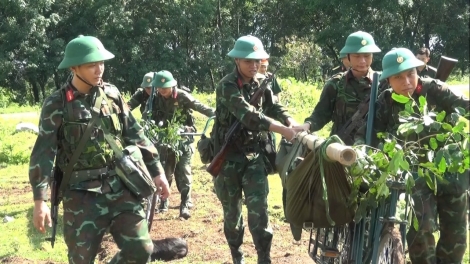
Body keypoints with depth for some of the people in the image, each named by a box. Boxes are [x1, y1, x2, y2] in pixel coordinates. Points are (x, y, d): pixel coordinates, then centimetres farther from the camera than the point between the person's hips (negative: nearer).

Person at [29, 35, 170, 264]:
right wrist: (40, 200, -17)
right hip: (82, 194, -3)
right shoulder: (57, 104, -7)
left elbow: (135, 134, 12)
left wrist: (156, 171, 10)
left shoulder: (112, 94, 6)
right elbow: (43, 153, -10)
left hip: (120, 188, 4)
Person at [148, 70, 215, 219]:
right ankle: (163, 201, 23)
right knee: (165, 171, 8)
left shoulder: (182, 96, -14)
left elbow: (199, 107, -21)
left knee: (183, 172, -8)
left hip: (183, 138, -3)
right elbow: (152, 117, 0)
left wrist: (215, 114, -34)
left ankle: (185, 205, -4)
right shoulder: (156, 99, -2)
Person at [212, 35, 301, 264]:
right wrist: (283, 131, -39)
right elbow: (247, 115, -30)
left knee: (258, 206, -5)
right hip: (229, 155, -4)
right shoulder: (227, 86, -16)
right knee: (231, 208, 9)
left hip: (253, 153, 4)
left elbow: (274, 107, -4)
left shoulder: (260, 84, 5)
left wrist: (293, 124, -26)